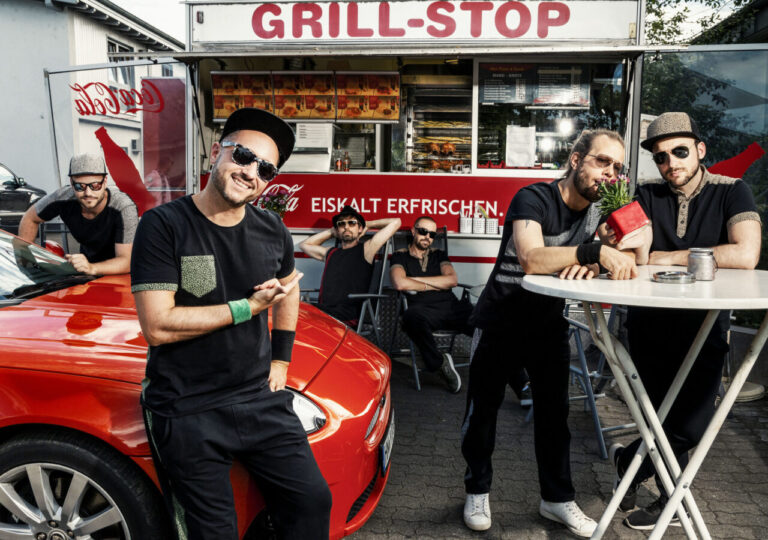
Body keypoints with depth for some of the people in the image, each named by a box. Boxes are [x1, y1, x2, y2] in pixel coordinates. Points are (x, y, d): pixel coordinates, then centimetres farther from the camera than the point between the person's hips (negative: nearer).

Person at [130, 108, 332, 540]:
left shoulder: (271, 230, 3)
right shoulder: (165, 225, -13)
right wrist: (247, 308, -17)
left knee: (313, 500, 8)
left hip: (261, 398, 5)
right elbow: (158, 326, -20)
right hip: (188, 412, -4)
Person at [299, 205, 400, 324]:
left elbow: (395, 222, 5)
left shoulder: (366, 249, 7)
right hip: (321, 313, 6)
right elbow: (304, 245, 39)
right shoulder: (330, 252, 24)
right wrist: (331, 232, 31)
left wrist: (367, 225, 20)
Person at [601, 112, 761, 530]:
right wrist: (630, 247, -36)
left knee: (689, 426, -6)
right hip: (651, 323, 1)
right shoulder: (648, 197, 1)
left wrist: (665, 257, -14)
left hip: (704, 326, -1)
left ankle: (628, 462, 22)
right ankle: (671, 499, 26)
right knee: (679, 426, -1)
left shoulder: (731, 192, -6)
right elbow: (641, 258, -12)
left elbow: (746, 256, -21)